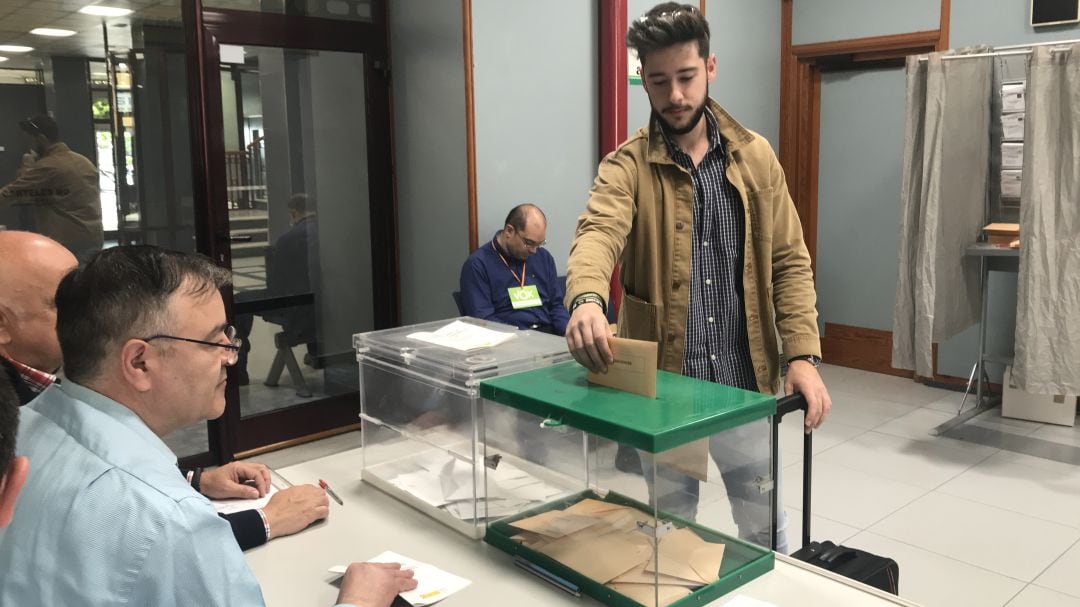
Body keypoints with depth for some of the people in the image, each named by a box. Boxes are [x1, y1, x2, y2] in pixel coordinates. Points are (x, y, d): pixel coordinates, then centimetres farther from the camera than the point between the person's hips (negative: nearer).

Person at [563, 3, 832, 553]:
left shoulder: (755, 157, 3)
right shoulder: (626, 167, -6)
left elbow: (789, 262, 2)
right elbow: (598, 233, -26)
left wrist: (803, 355, -9)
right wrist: (586, 300, -48)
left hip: (745, 383, 2)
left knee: (766, 529, 17)